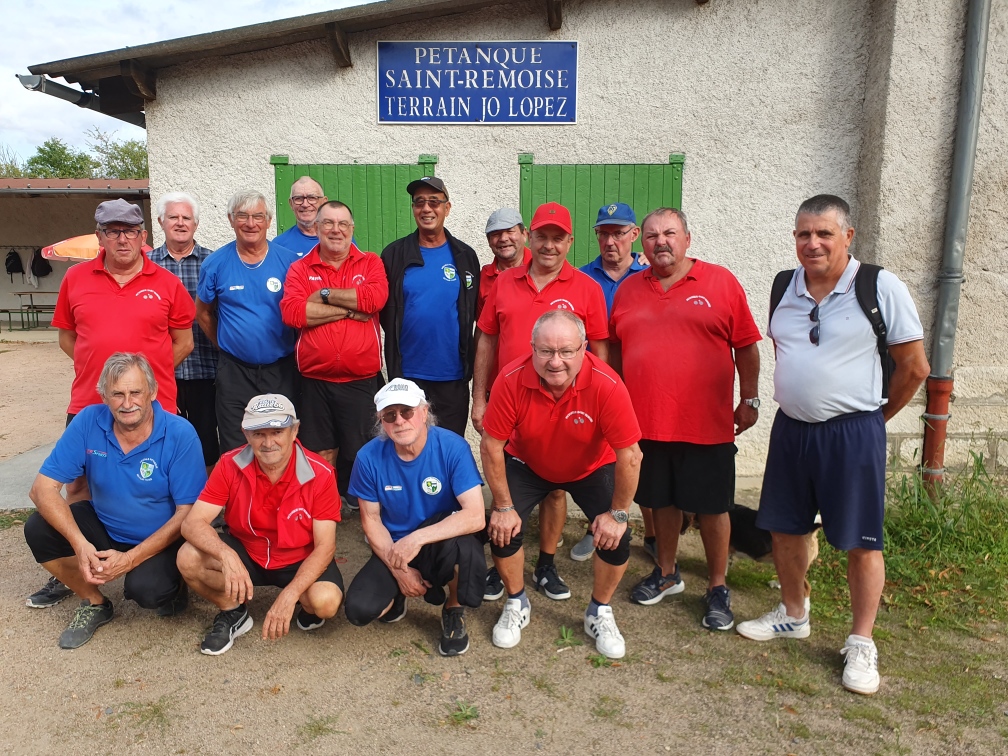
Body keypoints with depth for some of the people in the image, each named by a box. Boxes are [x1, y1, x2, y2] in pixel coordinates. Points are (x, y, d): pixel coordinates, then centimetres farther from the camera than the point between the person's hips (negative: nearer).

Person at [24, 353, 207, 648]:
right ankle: (94, 603, 6)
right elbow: (43, 487, -14)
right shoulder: (88, 422, -14)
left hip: (161, 539, -4)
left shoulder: (180, 435, -23)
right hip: (104, 526, 5)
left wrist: (131, 558, -26)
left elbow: (188, 513, -20)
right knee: (38, 529, -17)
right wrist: (79, 544, -28)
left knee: (145, 588, -31)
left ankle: (170, 589, 9)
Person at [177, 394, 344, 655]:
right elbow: (193, 523, -20)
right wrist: (227, 555, -42)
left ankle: (307, 608, 9)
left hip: (300, 559, -2)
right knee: (188, 558, -24)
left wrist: (289, 595, -33)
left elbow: (325, 546, -20)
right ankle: (233, 613, 5)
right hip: (244, 552, 3)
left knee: (326, 601, -32)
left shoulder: (320, 474, -22)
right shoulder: (230, 465, -16)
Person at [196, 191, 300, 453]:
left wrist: (294, 351, 1)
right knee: (235, 452, 8)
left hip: (281, 371, 0)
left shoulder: (289, 261, -3)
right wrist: (224, 344, 8)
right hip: (234, 372, 0)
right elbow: (203, 313, 12)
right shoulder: (216, 263, 0)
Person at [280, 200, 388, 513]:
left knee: (357, 450, 10)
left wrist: (325, 294, -10)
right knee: (320, 452, 10)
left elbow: (376, 298, -15)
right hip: (315, 379, 1)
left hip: (361, 379, 0)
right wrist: (349, 310, -12)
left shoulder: (371, 263, 5)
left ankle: (354, 504, 32)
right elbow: (291, 311, -13)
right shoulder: (300, 269, 5)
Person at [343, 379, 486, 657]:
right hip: (393, 548, 2)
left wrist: (417, 538, -35)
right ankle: (396, 595, 17)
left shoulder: (452, 447, -21)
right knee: (359, 610, -21)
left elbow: (476, 516, -28)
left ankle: (454, 610, -3)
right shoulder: (369, 457, -14)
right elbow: (371, 520, -3)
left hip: (442, 542, -2)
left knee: (465, 542, -36)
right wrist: (398, 569, -12)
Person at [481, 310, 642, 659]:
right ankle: (516, 604, 17)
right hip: (527, 464, 1)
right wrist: (503, 506, -16)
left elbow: (630, 455, -26)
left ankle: (600, 613, 15)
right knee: (503, 529, -14)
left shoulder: (606, 385, -35)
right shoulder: (511, 380, -31)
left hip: (592, 469, 0)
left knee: (616, 536, -14)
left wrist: (618, 514, -20)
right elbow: (491, 446, -20)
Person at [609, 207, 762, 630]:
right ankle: (666, 573, 35)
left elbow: (746, 346, 1)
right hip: (646, 421, 3)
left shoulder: (720, 282, -1)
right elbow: (614, 350, 15)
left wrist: (750, 400, -1)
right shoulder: (629, 290, 9)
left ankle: (718, 588, 24)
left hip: (707, 424, -3)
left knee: (711, 507, 7)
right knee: (662, 501, 17)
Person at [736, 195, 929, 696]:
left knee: (861, 541, 4)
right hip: (790, 429, 5)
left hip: (852, 433, -5)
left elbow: (915, 366, -4)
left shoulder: (882, 288, -9)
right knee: (784, 528, 14)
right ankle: (793, 615, 35)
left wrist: (876, 416, 3)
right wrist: (797, 398, 13)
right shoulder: (784, 288, 5)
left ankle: (861, 644, 21)